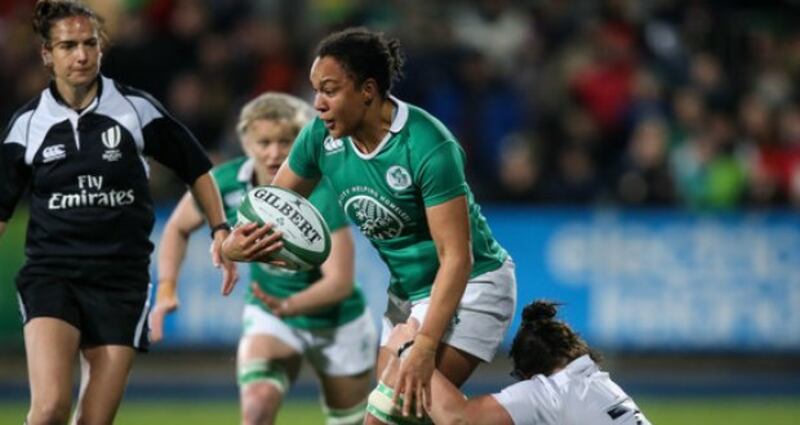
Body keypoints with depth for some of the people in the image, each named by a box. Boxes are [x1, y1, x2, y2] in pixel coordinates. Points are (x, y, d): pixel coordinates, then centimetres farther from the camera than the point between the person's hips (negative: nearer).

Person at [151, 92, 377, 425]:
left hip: (336, 323, -2)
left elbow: (340, 282, -32)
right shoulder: (225, 184, -18)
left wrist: (288, 306, -49)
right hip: (268, 316, 2)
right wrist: (166, 290, -12)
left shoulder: (322, 195, -29)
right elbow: (178, 227, 2)